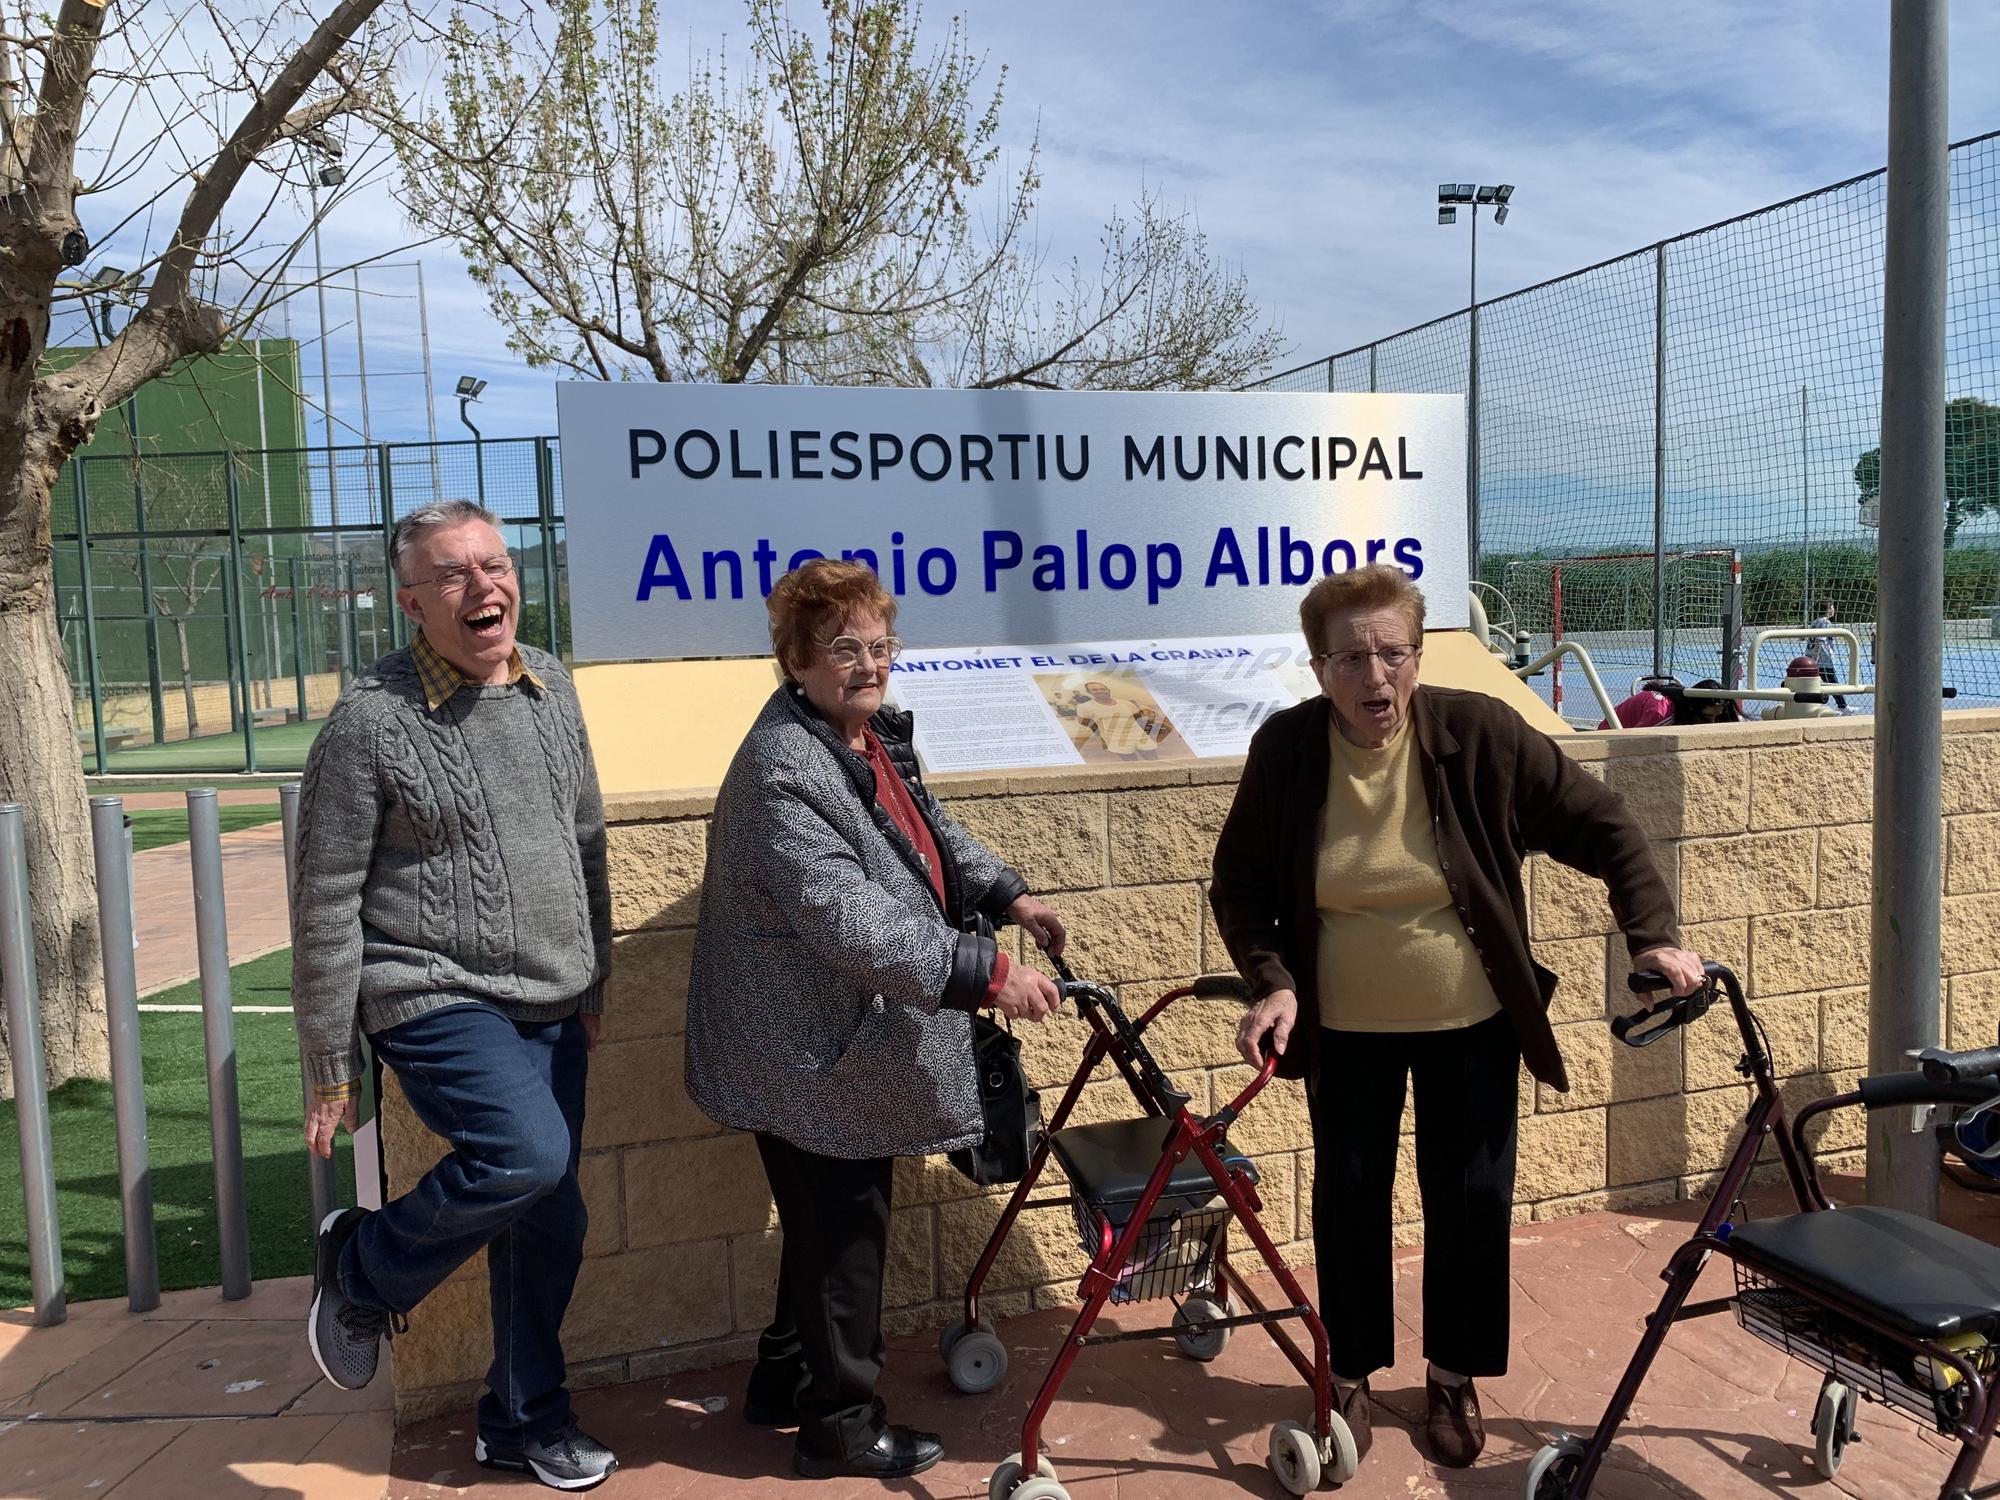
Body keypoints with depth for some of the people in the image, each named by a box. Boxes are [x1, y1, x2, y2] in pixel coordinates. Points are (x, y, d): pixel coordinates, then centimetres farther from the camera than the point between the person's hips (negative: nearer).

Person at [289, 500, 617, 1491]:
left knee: (549, 1220, 11)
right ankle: (362, 1269, 4)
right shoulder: (373, 719, -12)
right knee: (526, 1154, -27)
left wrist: (594, 977, 17)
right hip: (436, 999, -6)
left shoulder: (550, 686, 6)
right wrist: (330, 1066, -6)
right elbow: (325, 905, -9)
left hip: (550, 1009, 6)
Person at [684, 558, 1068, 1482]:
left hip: (849, 1043, 10)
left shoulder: (870, 734, 6)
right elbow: (852, 922, -34)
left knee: (830, 1224, 22)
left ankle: (785, 1384, 42)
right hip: (812, 1053, -10)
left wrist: (1007, 895, 8)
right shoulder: (783, 770, -26)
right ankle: (842, 1424, 24)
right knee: (845, 1230, 5)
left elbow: (932, 829, 21)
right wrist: (986, 974, -34)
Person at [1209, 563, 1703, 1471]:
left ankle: (1454, 1377, 33)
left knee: (1471, 1200, 10)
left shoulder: (1480, 734, -19)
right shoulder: (1285, 749, -15)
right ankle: (1351, 1373, 33)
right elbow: (1240, 884, -4)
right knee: (1349, 1197, 12)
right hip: (1345, 1027, 1)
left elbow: (1602, 825, -8)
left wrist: (1652, 935, -15)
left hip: (1472, 1023, 0)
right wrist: (1272, 982, -17)